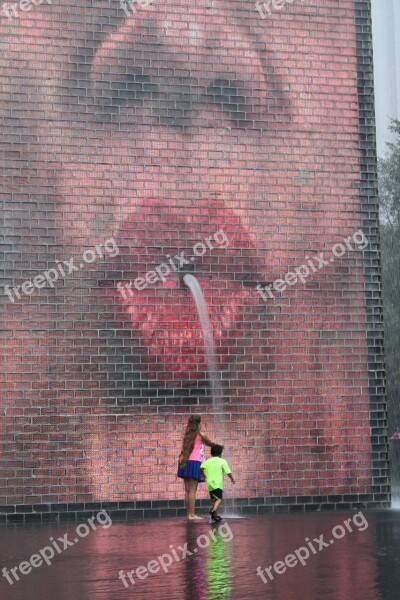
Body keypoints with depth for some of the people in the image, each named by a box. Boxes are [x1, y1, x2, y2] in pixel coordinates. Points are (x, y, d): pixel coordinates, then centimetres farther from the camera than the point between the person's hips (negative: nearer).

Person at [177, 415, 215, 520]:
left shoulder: (187, 434, 13)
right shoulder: (200, 435, -1)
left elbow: (184, 450, 9)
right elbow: (210, 443, 16)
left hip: (186, 463, 6)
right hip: (194, 463, -6)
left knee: (187, 490, 7)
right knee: (193, 490, -6)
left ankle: (189, 514, 10)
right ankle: (192, 514, -8)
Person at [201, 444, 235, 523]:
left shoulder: (207, 461, 10)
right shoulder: (222, 461, 2)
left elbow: (201, 468, -6)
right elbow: (228, 472, -1)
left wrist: (204, 475, 11)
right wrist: (232, 479, 15)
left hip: (209, 483, 5)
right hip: (218, 483, -5)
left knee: (214, 500, 15)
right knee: (219, 499, -11)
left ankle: (216, 515, 18)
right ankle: (214, 510, -37)